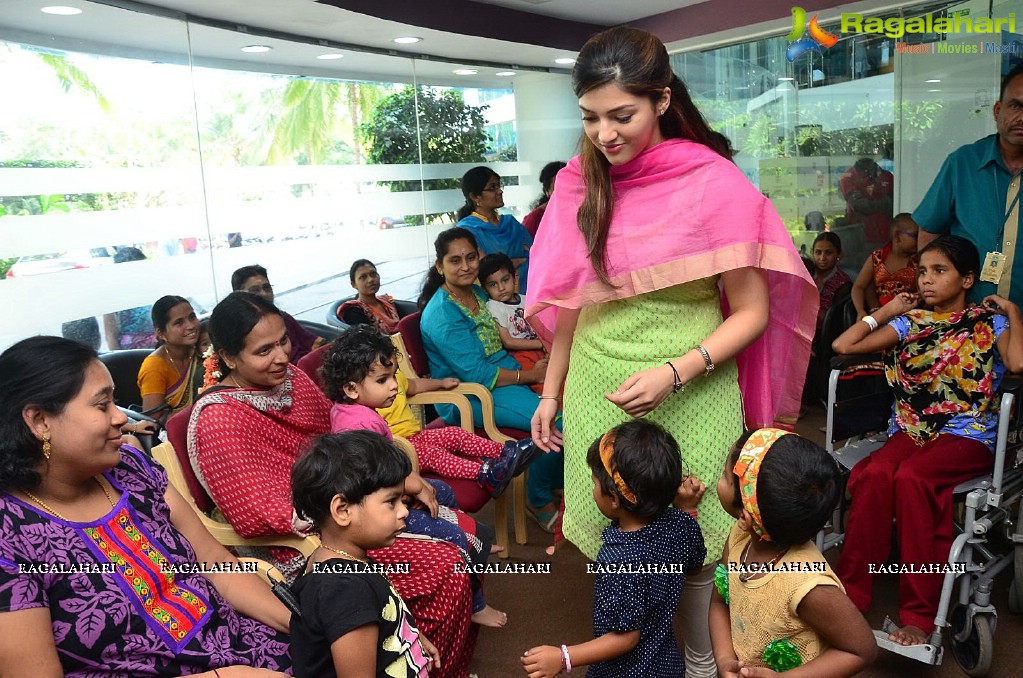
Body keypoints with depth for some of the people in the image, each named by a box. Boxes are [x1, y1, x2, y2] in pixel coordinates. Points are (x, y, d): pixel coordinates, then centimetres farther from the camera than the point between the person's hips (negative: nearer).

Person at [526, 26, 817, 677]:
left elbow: (752, 311, -8)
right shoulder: (581, 183, 0)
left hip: (689, 396, -3)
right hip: (597, 391, 4)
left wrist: (674, 372, -22)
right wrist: (551, 392, 12)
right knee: (610, 533, 14)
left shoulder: (714, 183, -12)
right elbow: (571, 303, 9)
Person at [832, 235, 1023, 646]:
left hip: (967, 436, -3)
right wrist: (886, 312, 14)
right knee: (874, 474, -31)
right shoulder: (910, 322, 14)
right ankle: (851, 594, -23)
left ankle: (919, 614, -26)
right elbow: (843, 345, 7)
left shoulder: (989, 322, 5)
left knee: (910, 476, -35)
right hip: (910, 430, 3)